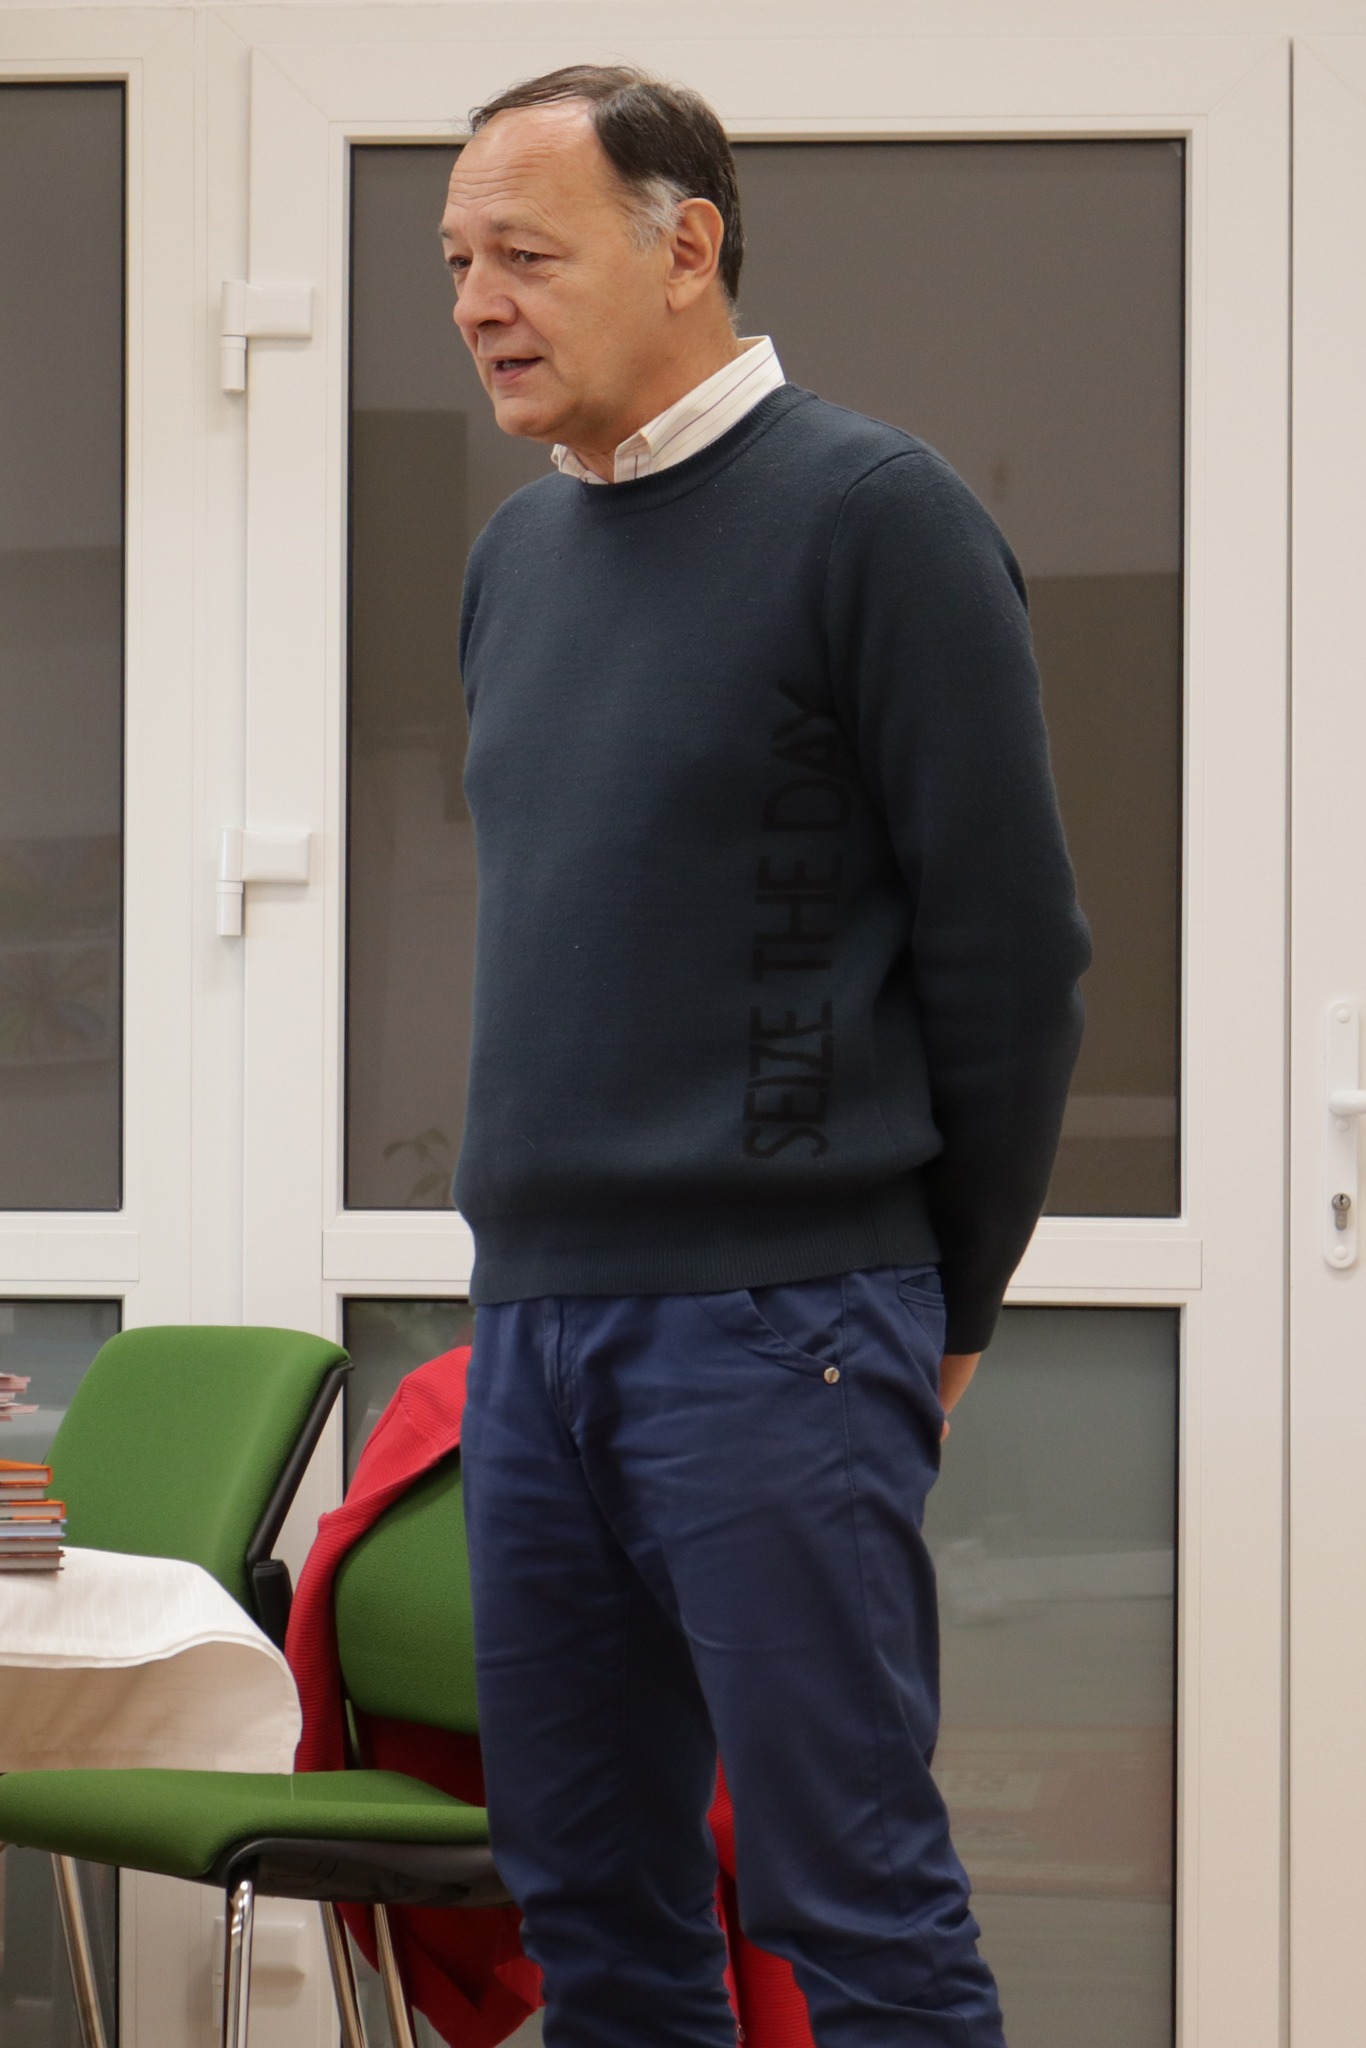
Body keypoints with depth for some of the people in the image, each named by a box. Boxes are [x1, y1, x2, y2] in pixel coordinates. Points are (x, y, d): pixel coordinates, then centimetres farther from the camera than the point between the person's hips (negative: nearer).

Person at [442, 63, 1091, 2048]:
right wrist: (539, 1248, 16)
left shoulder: (871, 510, -7)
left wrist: (948, 1307, -1)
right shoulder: (518, 552, 15)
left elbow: (1011, 944, -7)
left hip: (773, 1328, -7)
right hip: (532, 1315, 7)